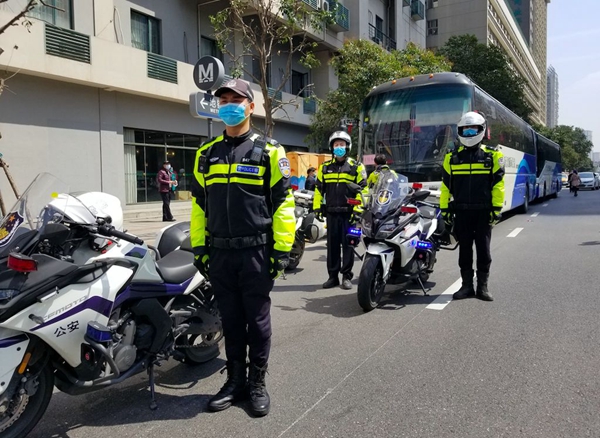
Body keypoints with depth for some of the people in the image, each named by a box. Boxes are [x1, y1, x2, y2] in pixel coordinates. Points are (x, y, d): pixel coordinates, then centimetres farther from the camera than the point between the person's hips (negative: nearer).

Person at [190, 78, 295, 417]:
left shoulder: (268, 151, -1)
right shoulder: (207, 153, 12)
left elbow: (283, 203, -5)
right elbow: (199, 203, 14)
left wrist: (282, 249, -10)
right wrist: (199, 247, 8)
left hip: (256, 252, -4)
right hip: (220, 253, 4)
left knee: (258, 321, 7)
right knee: (231, 320, 14)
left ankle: (258, 383, 23)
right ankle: (235, 380, 28)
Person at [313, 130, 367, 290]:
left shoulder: (356, 167, 4)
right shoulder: (325, 167, 13)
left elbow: (362, 189, -1)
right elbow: (319, 189, 15)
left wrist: (358, 209, -11)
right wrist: (317, 207, 6)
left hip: (348, 213, -3)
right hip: (331, 212, 3)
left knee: (348, 245, 1)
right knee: (332, 245, 7)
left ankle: (347, 276, 10)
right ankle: (333, 276, 14)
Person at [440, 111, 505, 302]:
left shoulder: (493, 156, 3)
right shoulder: (452, 157, 7)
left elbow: (498, 185, 0)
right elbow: (445, 185, 7)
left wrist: (497, 209, -6)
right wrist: (444, 210, 3)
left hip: (483, 212, -1)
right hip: (461, 212, 2)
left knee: (483, 251, 4)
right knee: (465, 251, 8)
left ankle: (482, 286, 14)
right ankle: (467, 286, 17)